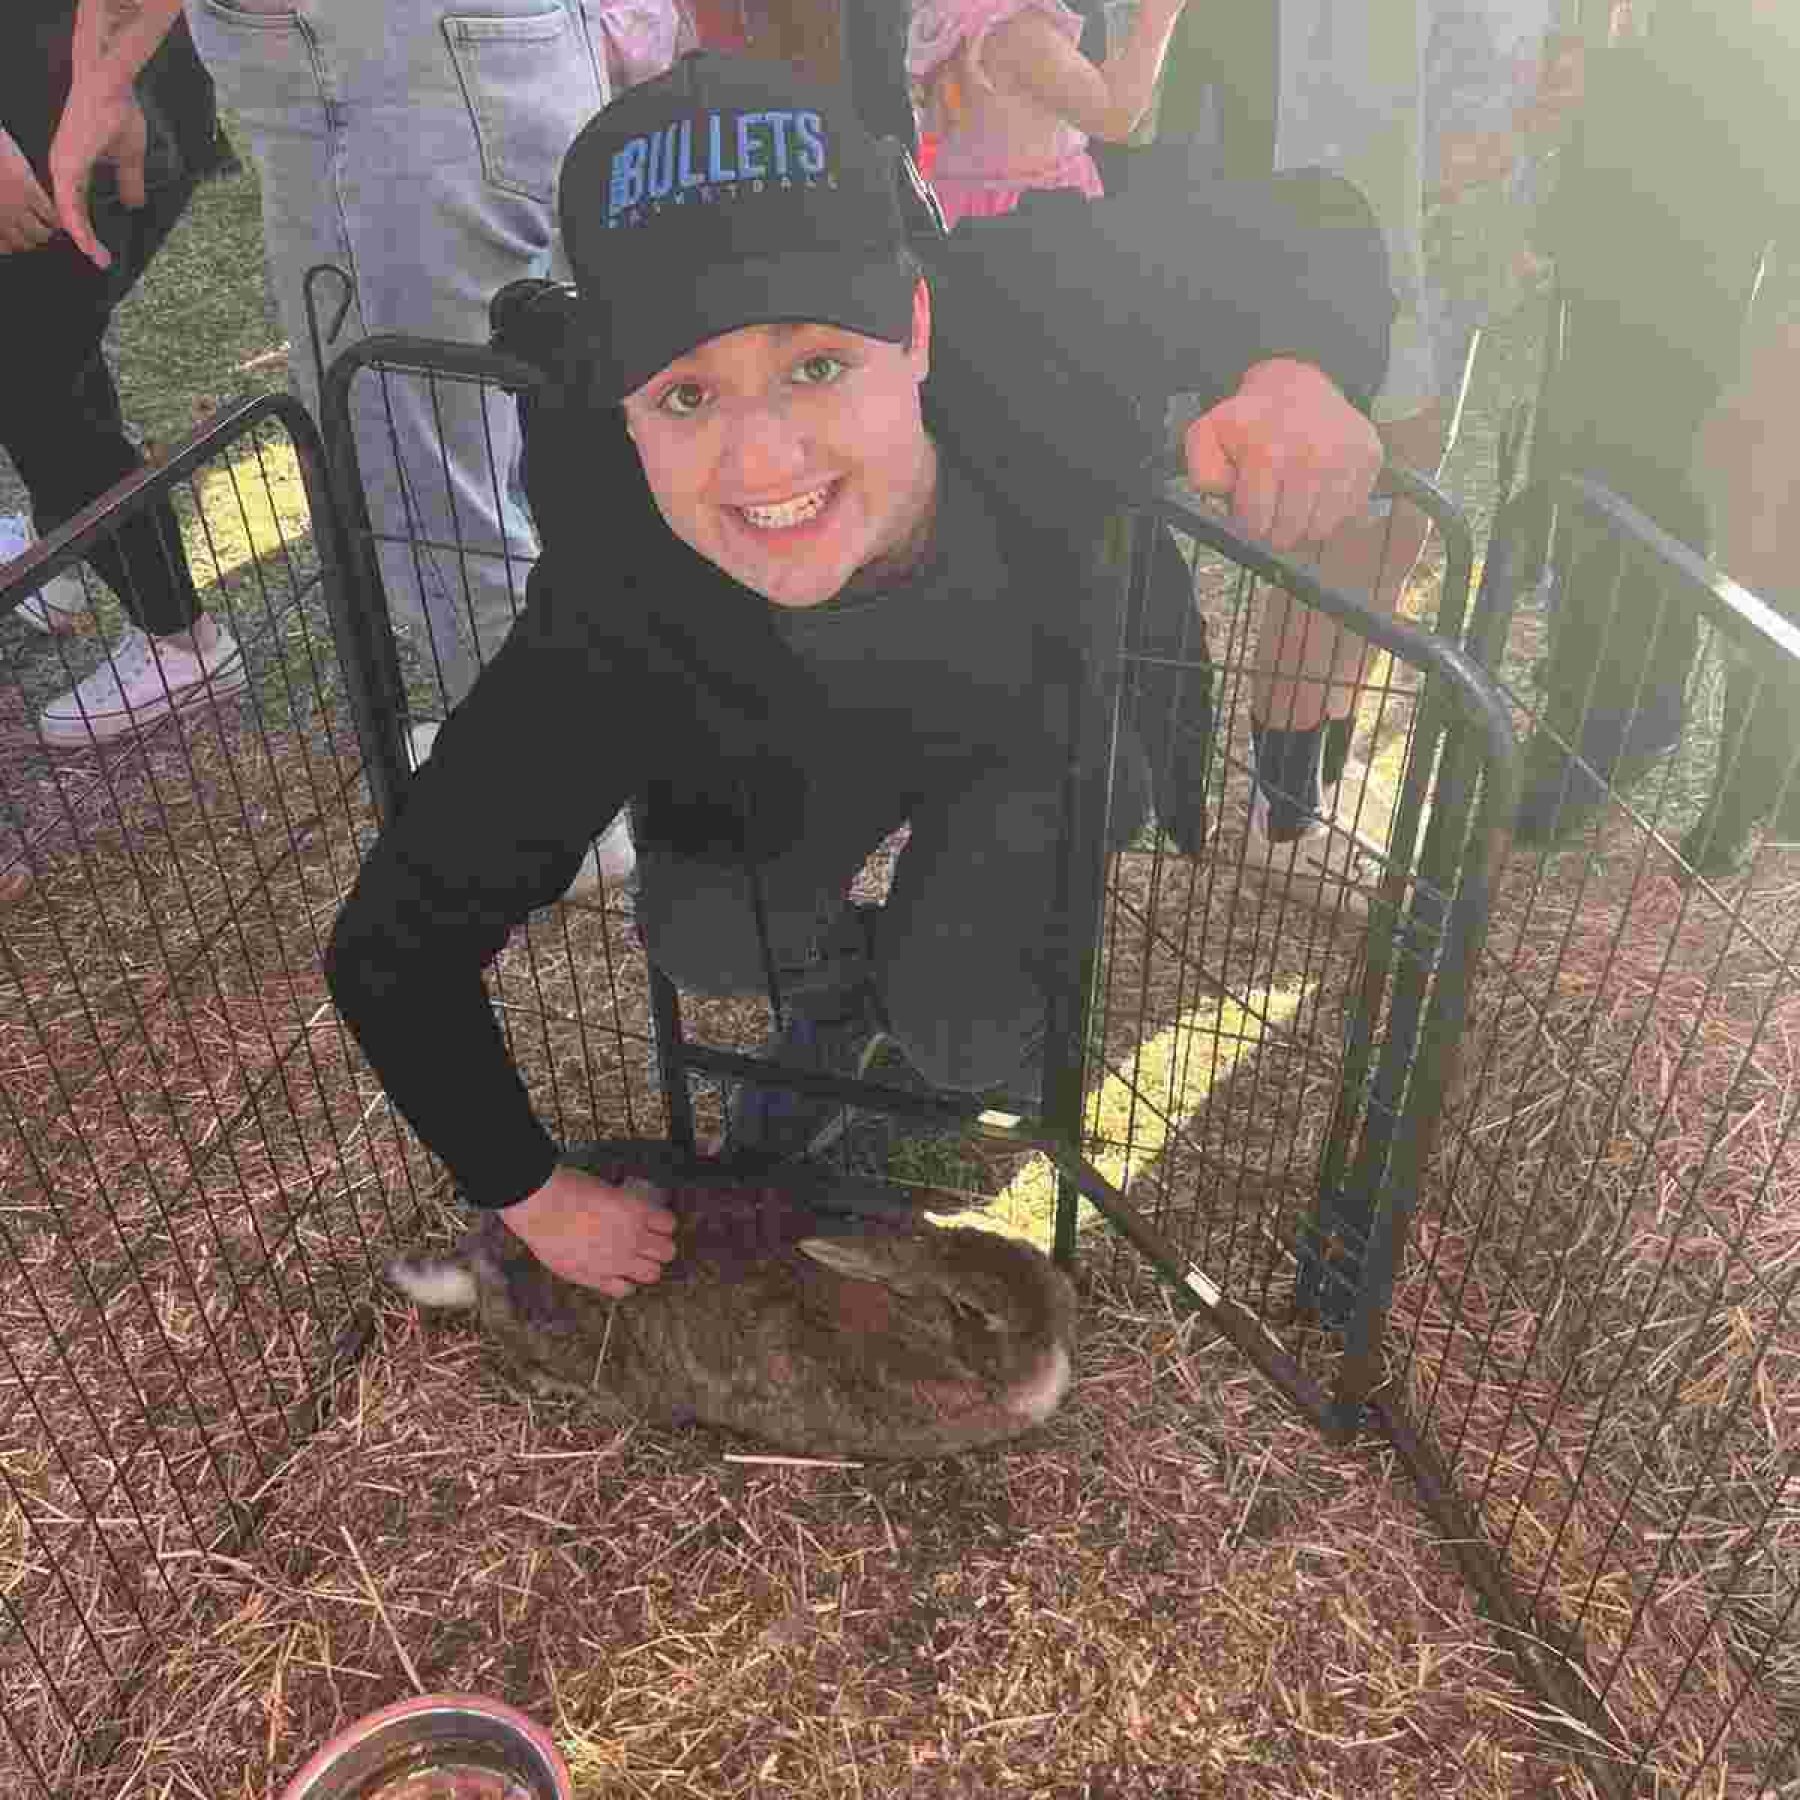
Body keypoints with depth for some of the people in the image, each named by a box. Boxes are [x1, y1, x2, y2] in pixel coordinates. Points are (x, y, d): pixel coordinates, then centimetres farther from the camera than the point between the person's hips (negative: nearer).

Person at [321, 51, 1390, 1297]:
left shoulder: (1035, 303, -40)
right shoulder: (612, 619, -40)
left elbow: (1303, 228, -18)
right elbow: (394, 953, -28)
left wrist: (1299, 370, -42)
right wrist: (531, 1194, -15)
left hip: (1055, 718, -1)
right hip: (804, 756, 1)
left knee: (963, 1039, -14)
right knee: (704, 938, -18)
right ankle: (836, 994, 18)